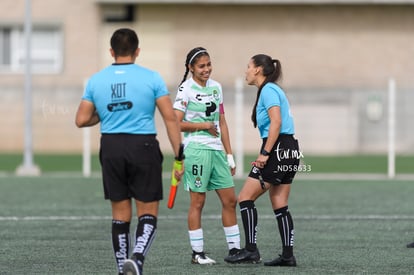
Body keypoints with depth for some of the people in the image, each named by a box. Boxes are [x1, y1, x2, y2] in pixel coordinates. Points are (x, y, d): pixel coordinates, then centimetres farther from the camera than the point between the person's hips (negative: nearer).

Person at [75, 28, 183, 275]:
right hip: (143, 146, -3)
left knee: (120, 215, 12)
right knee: (148, 214, 2)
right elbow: (170, 117, -5)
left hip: (111, 148, 3)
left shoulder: (96, 80, 4)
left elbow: (82, 120, 4)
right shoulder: (151, 78, -2)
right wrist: (179, 155, -2)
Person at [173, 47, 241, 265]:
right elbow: (176, 123, -12)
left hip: (217, 150, 7)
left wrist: (229, 155, 14)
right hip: (196, 149, -7)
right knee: (197, 202, -3)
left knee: (230, 200, 5)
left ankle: (234, 249, 12)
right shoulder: (186, 89, -6)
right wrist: (203, 126, -11)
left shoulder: (216, 87, 13)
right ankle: (197, 253, 3)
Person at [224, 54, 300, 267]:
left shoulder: (268, 90, -9)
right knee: (280, 206, 9)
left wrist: (265, 153, -21)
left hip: (278, 149, -10)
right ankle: (288, 255, 7)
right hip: (289, 151, 10)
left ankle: (251, 250, -7)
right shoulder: (273, 90, 20)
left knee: (245, 197, -5)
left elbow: (276, 122, -20)